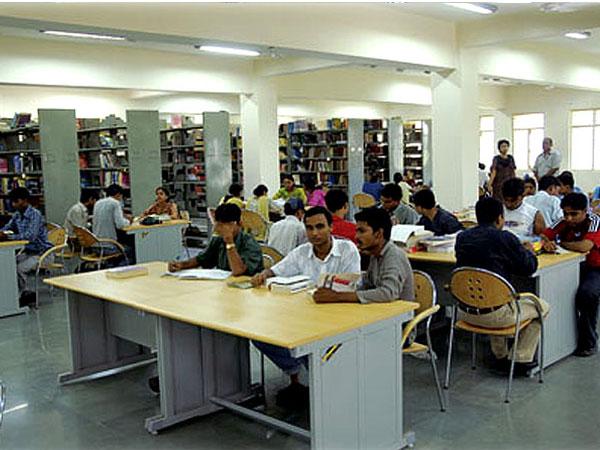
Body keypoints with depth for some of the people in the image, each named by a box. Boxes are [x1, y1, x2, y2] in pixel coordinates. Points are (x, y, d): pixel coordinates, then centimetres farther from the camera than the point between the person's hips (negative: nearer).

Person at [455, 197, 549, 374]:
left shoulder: (461, 238, 4)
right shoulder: (505, 238, -12)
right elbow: (529, 267, -2)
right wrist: (528, 251, 20)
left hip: (465, 312, 6)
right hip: (493, 315, -6)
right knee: (542, 307, 20)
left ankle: (501, 357, 41)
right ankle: (520, 359, 20)